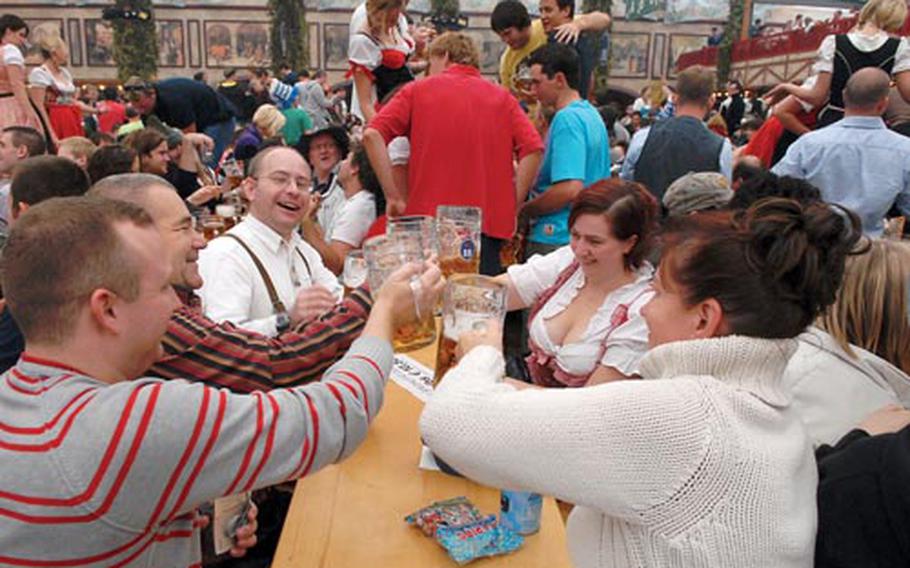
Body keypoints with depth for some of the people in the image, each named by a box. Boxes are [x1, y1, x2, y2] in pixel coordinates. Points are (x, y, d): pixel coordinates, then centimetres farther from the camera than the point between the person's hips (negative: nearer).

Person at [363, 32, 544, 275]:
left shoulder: (418, 90, 9)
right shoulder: (502, 98, 12)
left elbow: (372, 135, -3)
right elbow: (533, 149, -2)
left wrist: (394, 197, -1)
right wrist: (512, 206, 4)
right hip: (490, 224, 1)